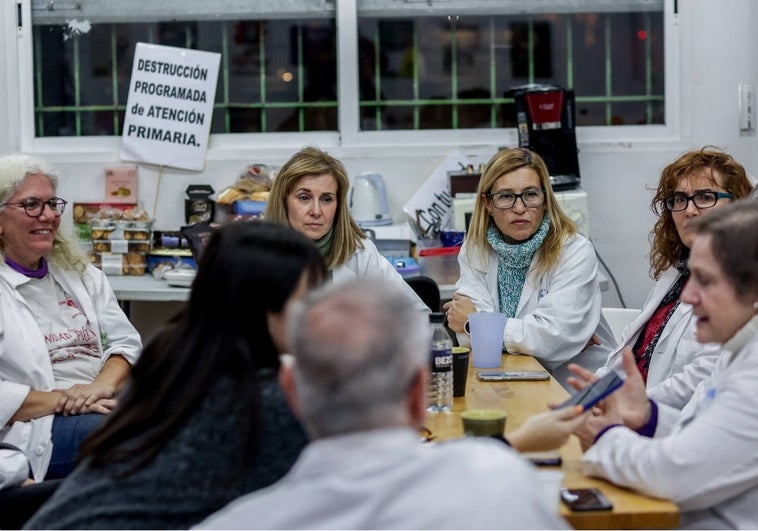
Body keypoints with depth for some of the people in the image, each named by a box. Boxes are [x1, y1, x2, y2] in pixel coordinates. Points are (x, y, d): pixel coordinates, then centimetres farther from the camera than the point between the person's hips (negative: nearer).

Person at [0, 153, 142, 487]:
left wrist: (104, 385, -9)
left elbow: (126, 341, 12)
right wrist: (60, 400, -16)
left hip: (107, 405, 6)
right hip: (39, 428, -6)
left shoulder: (79, 274, 19)